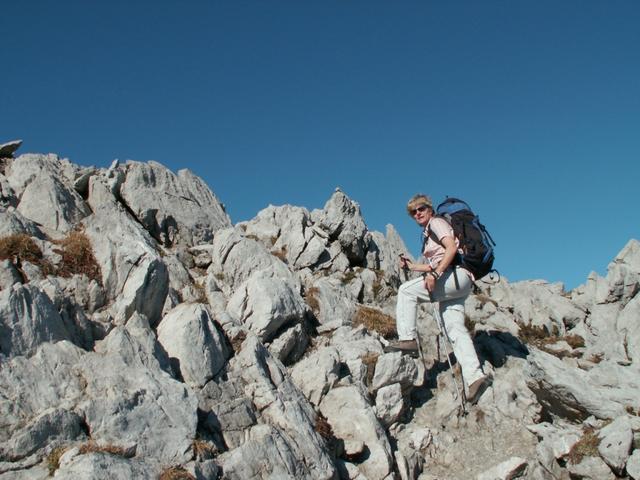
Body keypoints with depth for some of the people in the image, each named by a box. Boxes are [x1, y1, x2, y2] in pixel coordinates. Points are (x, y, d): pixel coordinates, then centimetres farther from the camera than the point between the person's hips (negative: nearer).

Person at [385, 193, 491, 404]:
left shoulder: (436, 222, 1)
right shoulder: (429, 234, 28)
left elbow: (452, 247, -15)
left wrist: (434, 273, -22)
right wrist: (413, 266, 21)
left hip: (457, 275, -10)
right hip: (455, 283, 10)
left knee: (406, 290, -12)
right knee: (455, 329, -4)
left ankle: (407, 339, -15)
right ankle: (475, 376, -14)